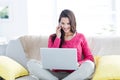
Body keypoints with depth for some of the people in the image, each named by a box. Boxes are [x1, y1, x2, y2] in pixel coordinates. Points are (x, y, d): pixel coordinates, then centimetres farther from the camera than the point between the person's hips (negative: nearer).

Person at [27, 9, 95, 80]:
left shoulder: (80, 37, 11)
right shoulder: (53, 37, 12)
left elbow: (90, 58, 6)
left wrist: (78, 64, -15)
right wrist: (58, 37, -1)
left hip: (74, 74, 0)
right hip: (56, 74, 0)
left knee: (89, 65, -33)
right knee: (31, 64, -20)